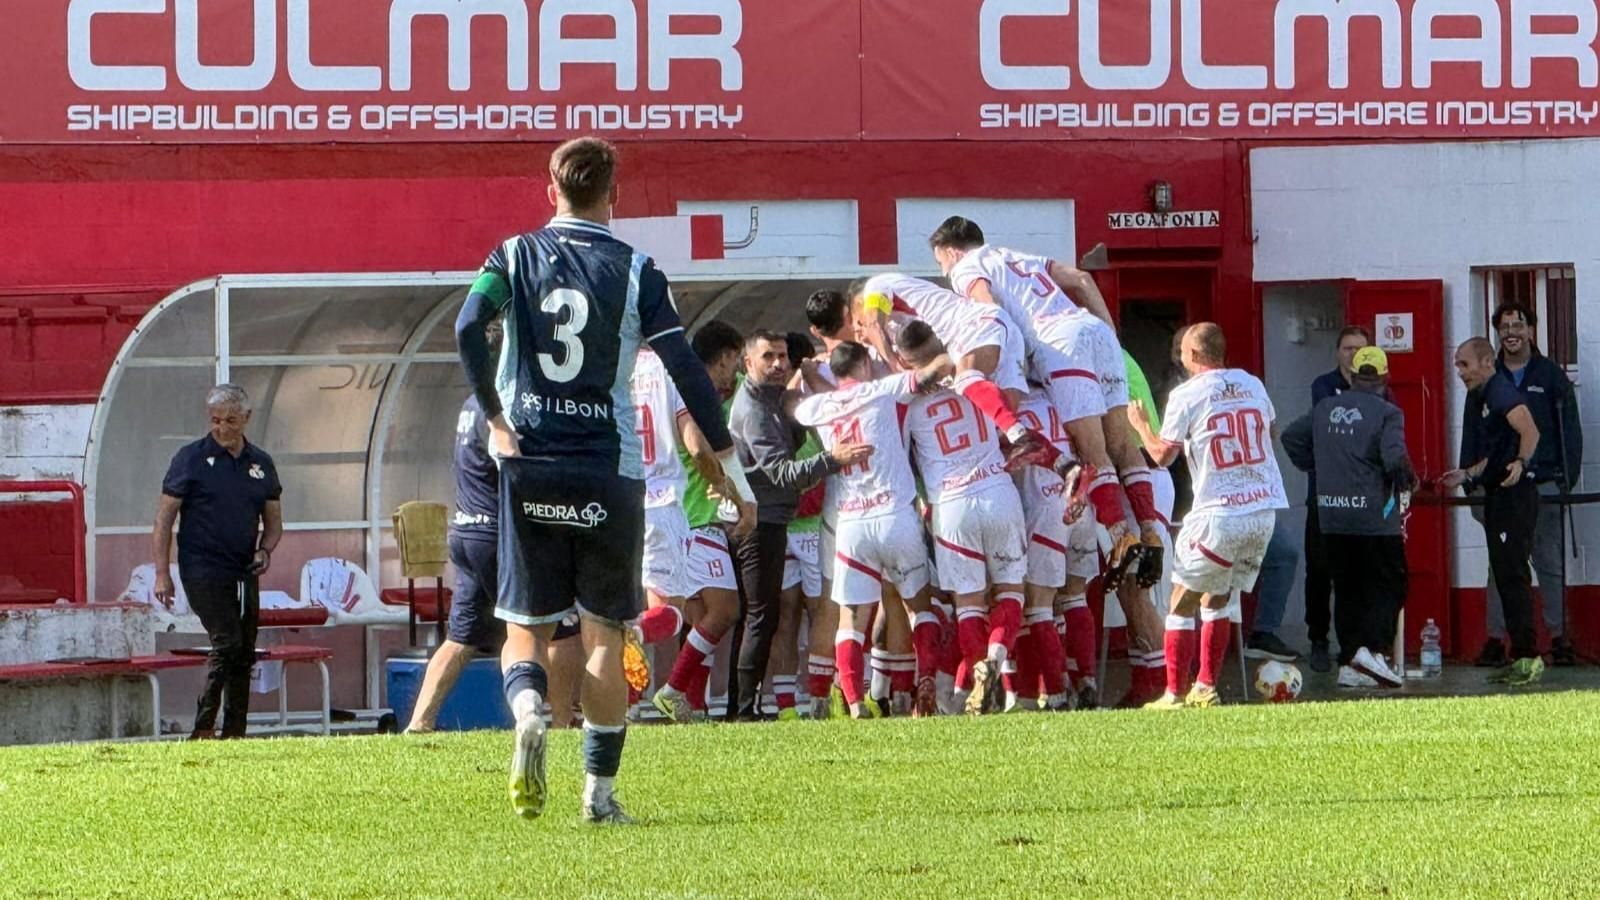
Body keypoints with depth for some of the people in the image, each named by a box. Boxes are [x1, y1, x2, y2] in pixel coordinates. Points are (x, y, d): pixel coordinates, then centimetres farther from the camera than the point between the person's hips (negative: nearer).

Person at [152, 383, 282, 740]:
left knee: (244, 655, 5)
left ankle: (235, 734, 11)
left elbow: (273, 522, 19)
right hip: (203, 570, -6)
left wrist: (265, 551, -2)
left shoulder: (260, 464, 11)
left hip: (244, 573, 6)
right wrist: (162, 573, -8)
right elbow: (165, 518, -2)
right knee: (227, 643, -17)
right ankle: (202, 730, -13)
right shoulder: (191, 458, -2)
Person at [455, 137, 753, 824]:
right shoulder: (635, 271, -1)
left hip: (529, 467, 1)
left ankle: (528, 709, -24)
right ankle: (600, 791, 4)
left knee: (525, 624, 9)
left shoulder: (517, 256, 4)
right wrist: (726, 458, 2)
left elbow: (468, 328, -13)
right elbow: (685, 368, -5)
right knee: (604, 632, 7)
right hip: (607, 470, -1)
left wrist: (495, 419, -5)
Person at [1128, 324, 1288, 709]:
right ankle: (1206, 688, 16)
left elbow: (1162, 455, -1)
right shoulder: (1253, 385, 9)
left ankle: (1174, 693, -1)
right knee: (1217, 602, 19)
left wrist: (1141, 425, 16)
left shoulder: (1186, 396, -7)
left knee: (1184, 602, 4)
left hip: (1219, 514, -6)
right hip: (1265, 509, 6)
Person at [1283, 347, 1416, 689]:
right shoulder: (1386, 413, -8)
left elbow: (1292, 437, 14)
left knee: (1347, 588, 13)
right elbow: (1394, 457, -19)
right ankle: (1373, 648, -18)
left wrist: (1315, 468, 22)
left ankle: (1349, 663, 10)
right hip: (1374, 516, -5)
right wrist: (1408, 482, 0)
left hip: (1330, 515, 5)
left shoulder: (1325, 408, 9)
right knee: (1387, 584, 2)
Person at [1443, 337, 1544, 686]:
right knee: (1504, 576, 10)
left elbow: (1529, 431, -27)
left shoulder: (1501, 392, -12)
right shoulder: (1480, 398, 19)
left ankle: (1528, 655, -14)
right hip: (1498, 497, 11)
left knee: (1512, 574, -13)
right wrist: (1468, 475, 23)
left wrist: (1520, 463, -40)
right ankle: (1522, 657, 13)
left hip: (1515, 494, -11)